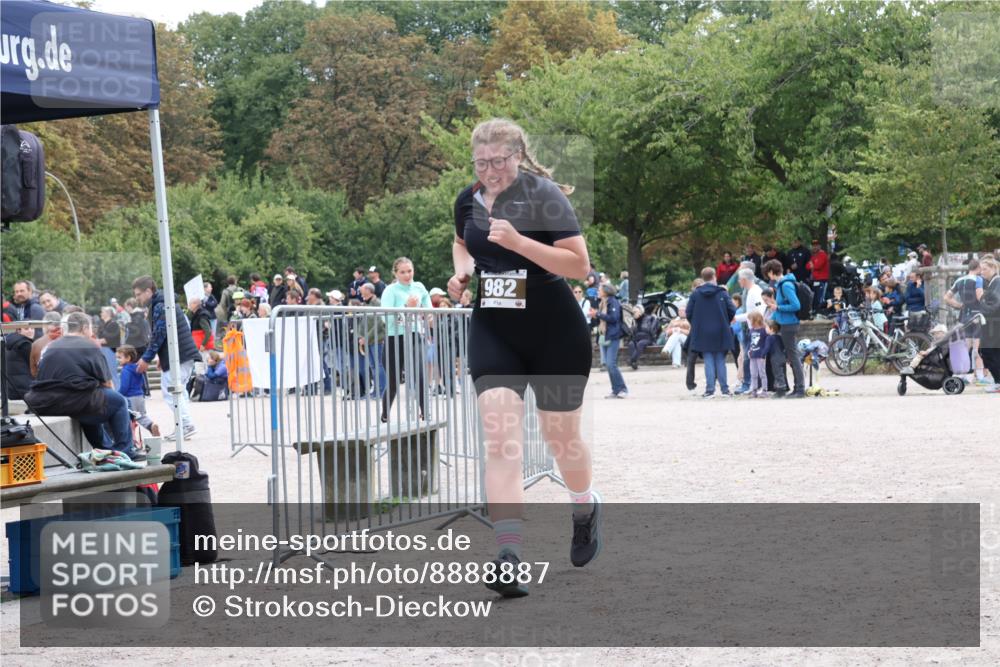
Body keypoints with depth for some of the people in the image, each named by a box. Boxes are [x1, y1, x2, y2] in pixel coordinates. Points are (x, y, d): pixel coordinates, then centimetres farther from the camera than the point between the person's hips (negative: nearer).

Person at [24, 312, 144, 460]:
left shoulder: (51, 347, 18)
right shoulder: (90, 347, 1)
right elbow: (105, 383, 3)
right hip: (74, 401, -7)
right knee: (119, 402, 11)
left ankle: (106, 448, 42)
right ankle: (125, 451, 14)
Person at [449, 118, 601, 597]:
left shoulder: (545, 196, -14)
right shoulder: (468, 201, 2)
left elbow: (580, 265, -20)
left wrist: (518, 241, -29)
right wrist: (462, 270, 2)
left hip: (554, 333, -3)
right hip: (492, 330, 3)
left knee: (561, 437, 12)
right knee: (500, 440, -14)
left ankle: (586, 509, 46)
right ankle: (509, 558, -20)